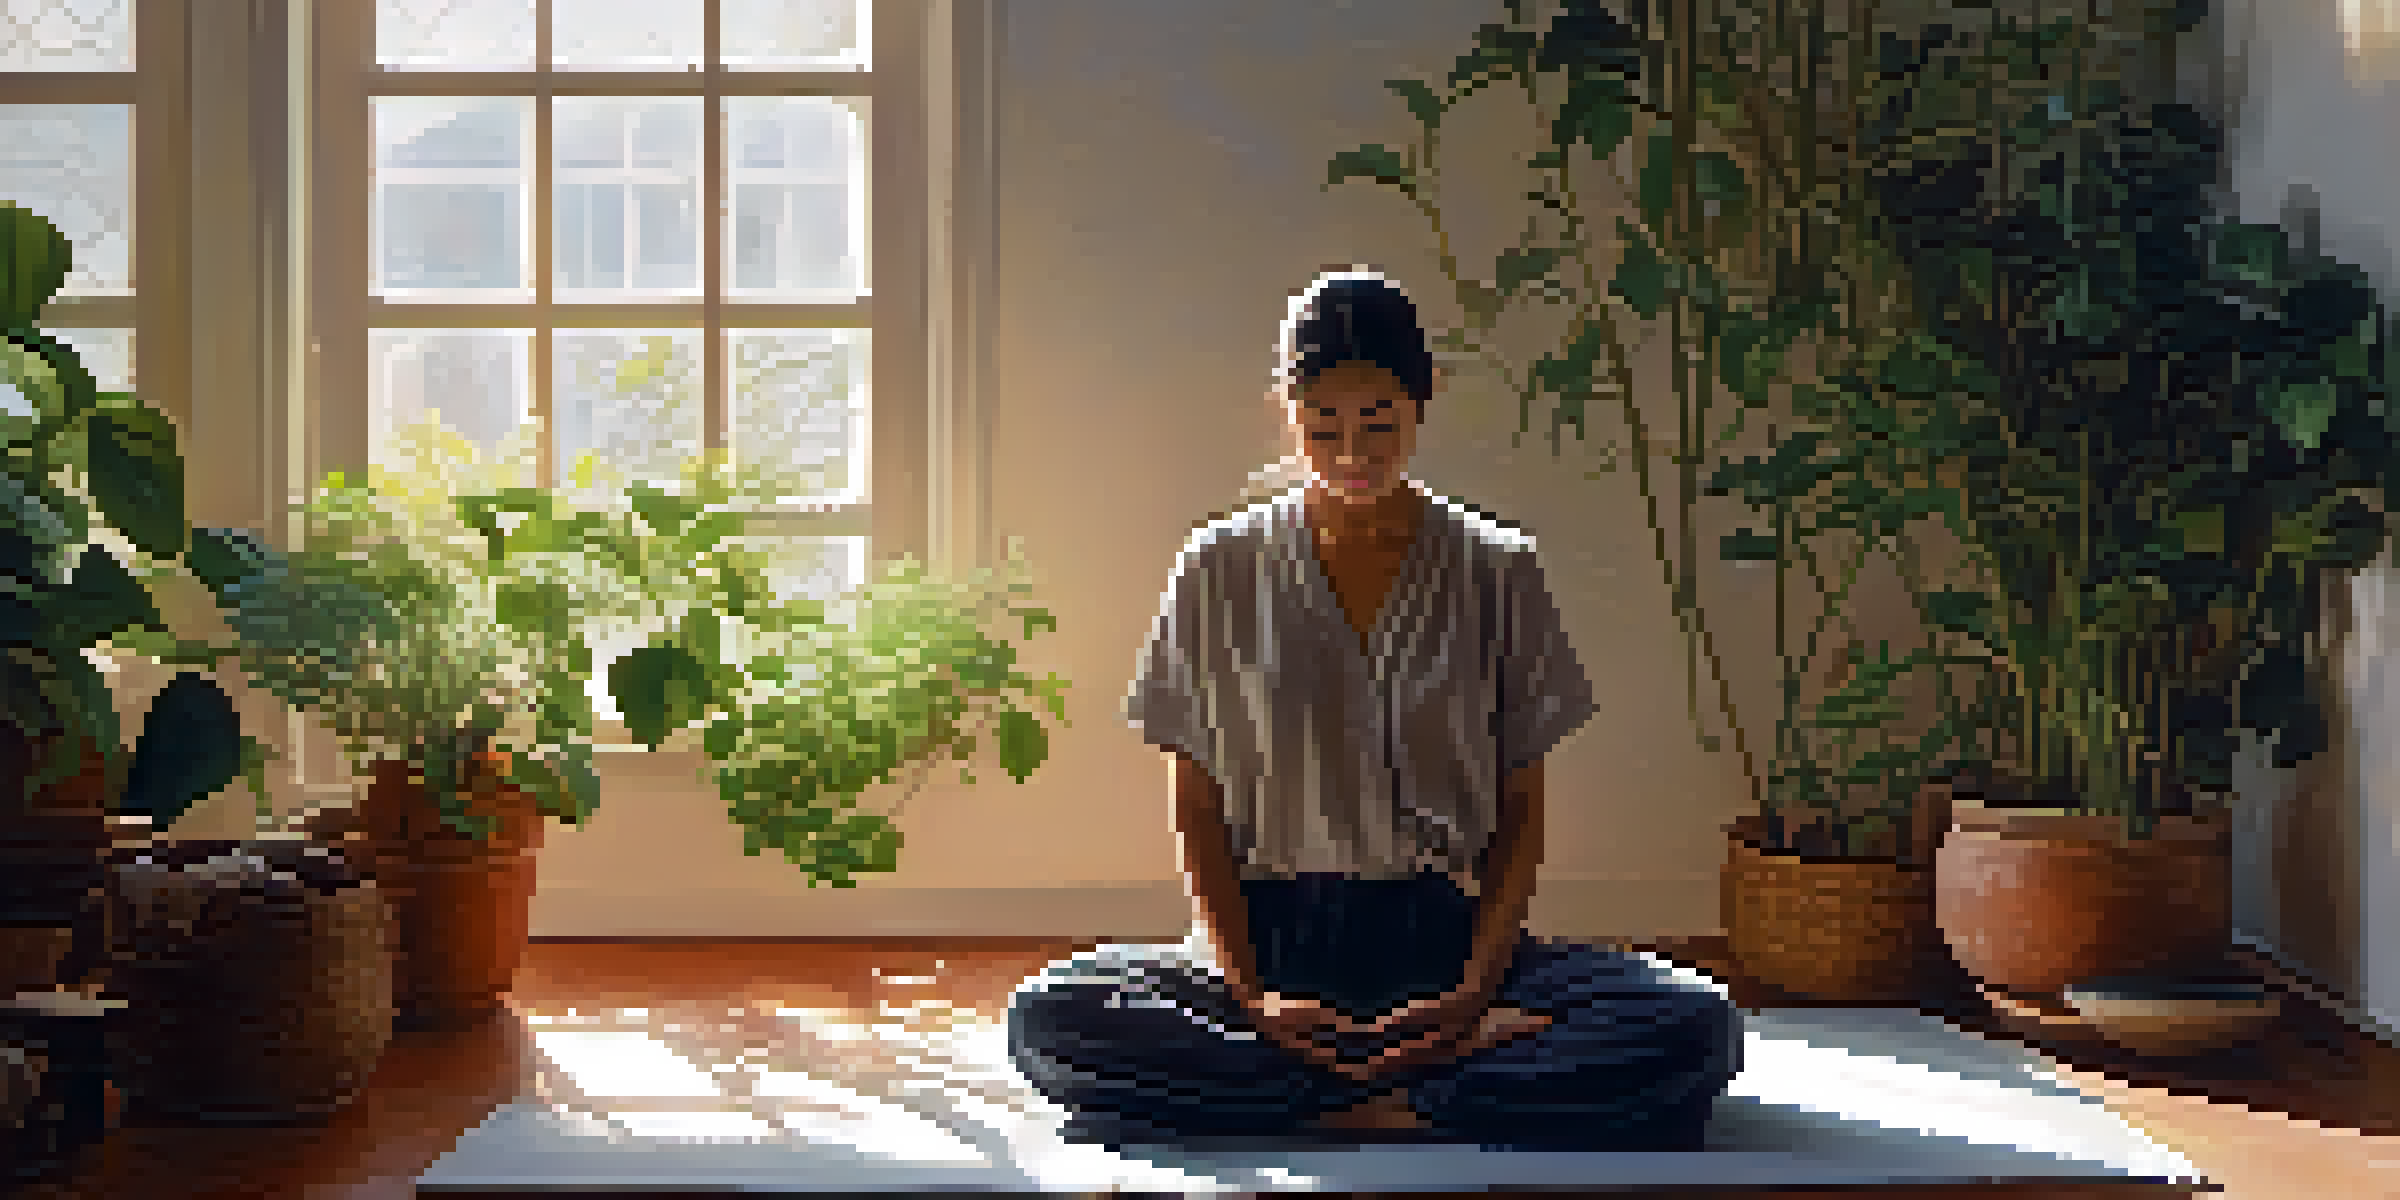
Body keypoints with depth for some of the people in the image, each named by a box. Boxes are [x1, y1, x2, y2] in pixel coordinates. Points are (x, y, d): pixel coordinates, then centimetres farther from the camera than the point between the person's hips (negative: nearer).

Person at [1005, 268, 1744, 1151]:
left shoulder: (1497, 572, 7)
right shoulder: (1221, 571, 6)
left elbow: (1521, 812, 7)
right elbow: (1196, 813, 5)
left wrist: (1474, 992, -10)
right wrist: (1249, 995, -11)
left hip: (1443, 933, 0)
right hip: (1267, 940, 0)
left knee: (1694, 1026, -26)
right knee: (1050, 1017, -30)